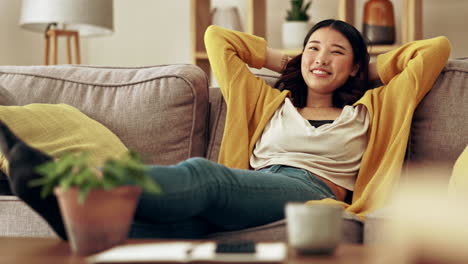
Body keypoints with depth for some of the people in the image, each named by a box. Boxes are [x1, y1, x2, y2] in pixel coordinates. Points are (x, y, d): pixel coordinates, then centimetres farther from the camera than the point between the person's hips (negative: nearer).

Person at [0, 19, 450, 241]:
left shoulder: (369, 111, 30)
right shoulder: (270, 103, 34)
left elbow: (436, 48, 31)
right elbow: (217, 38, 40)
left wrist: (374, 68, 37)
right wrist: (284, 62, 42)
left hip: (314, 193, -4)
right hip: (252, 190, 5)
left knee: (203, 173, -37)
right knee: (170, 217, -36)